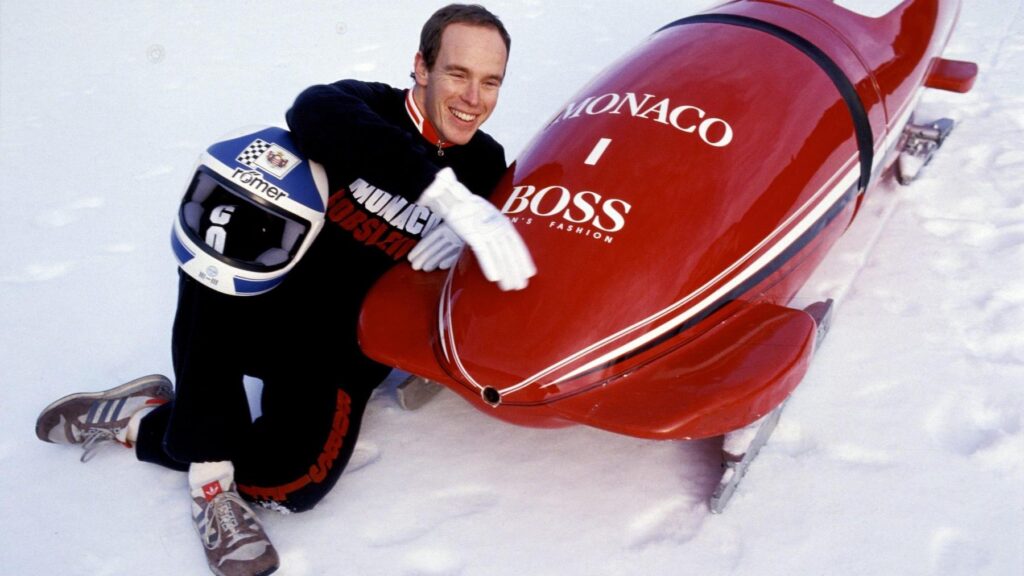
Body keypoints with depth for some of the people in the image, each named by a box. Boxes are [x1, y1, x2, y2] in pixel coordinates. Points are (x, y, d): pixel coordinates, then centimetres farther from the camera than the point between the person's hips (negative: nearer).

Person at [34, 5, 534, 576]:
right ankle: (211, 469, -23)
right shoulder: (365, 105, -11)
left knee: (298, 479, -26)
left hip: (340, 350, 2)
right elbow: (316, 110, -35)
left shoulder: (486, 164, 1)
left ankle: (143, 423, 3)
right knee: (230, 194, -33)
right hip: (252, 308, -2)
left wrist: (467, 228, -13)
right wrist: (451, 195, -48)